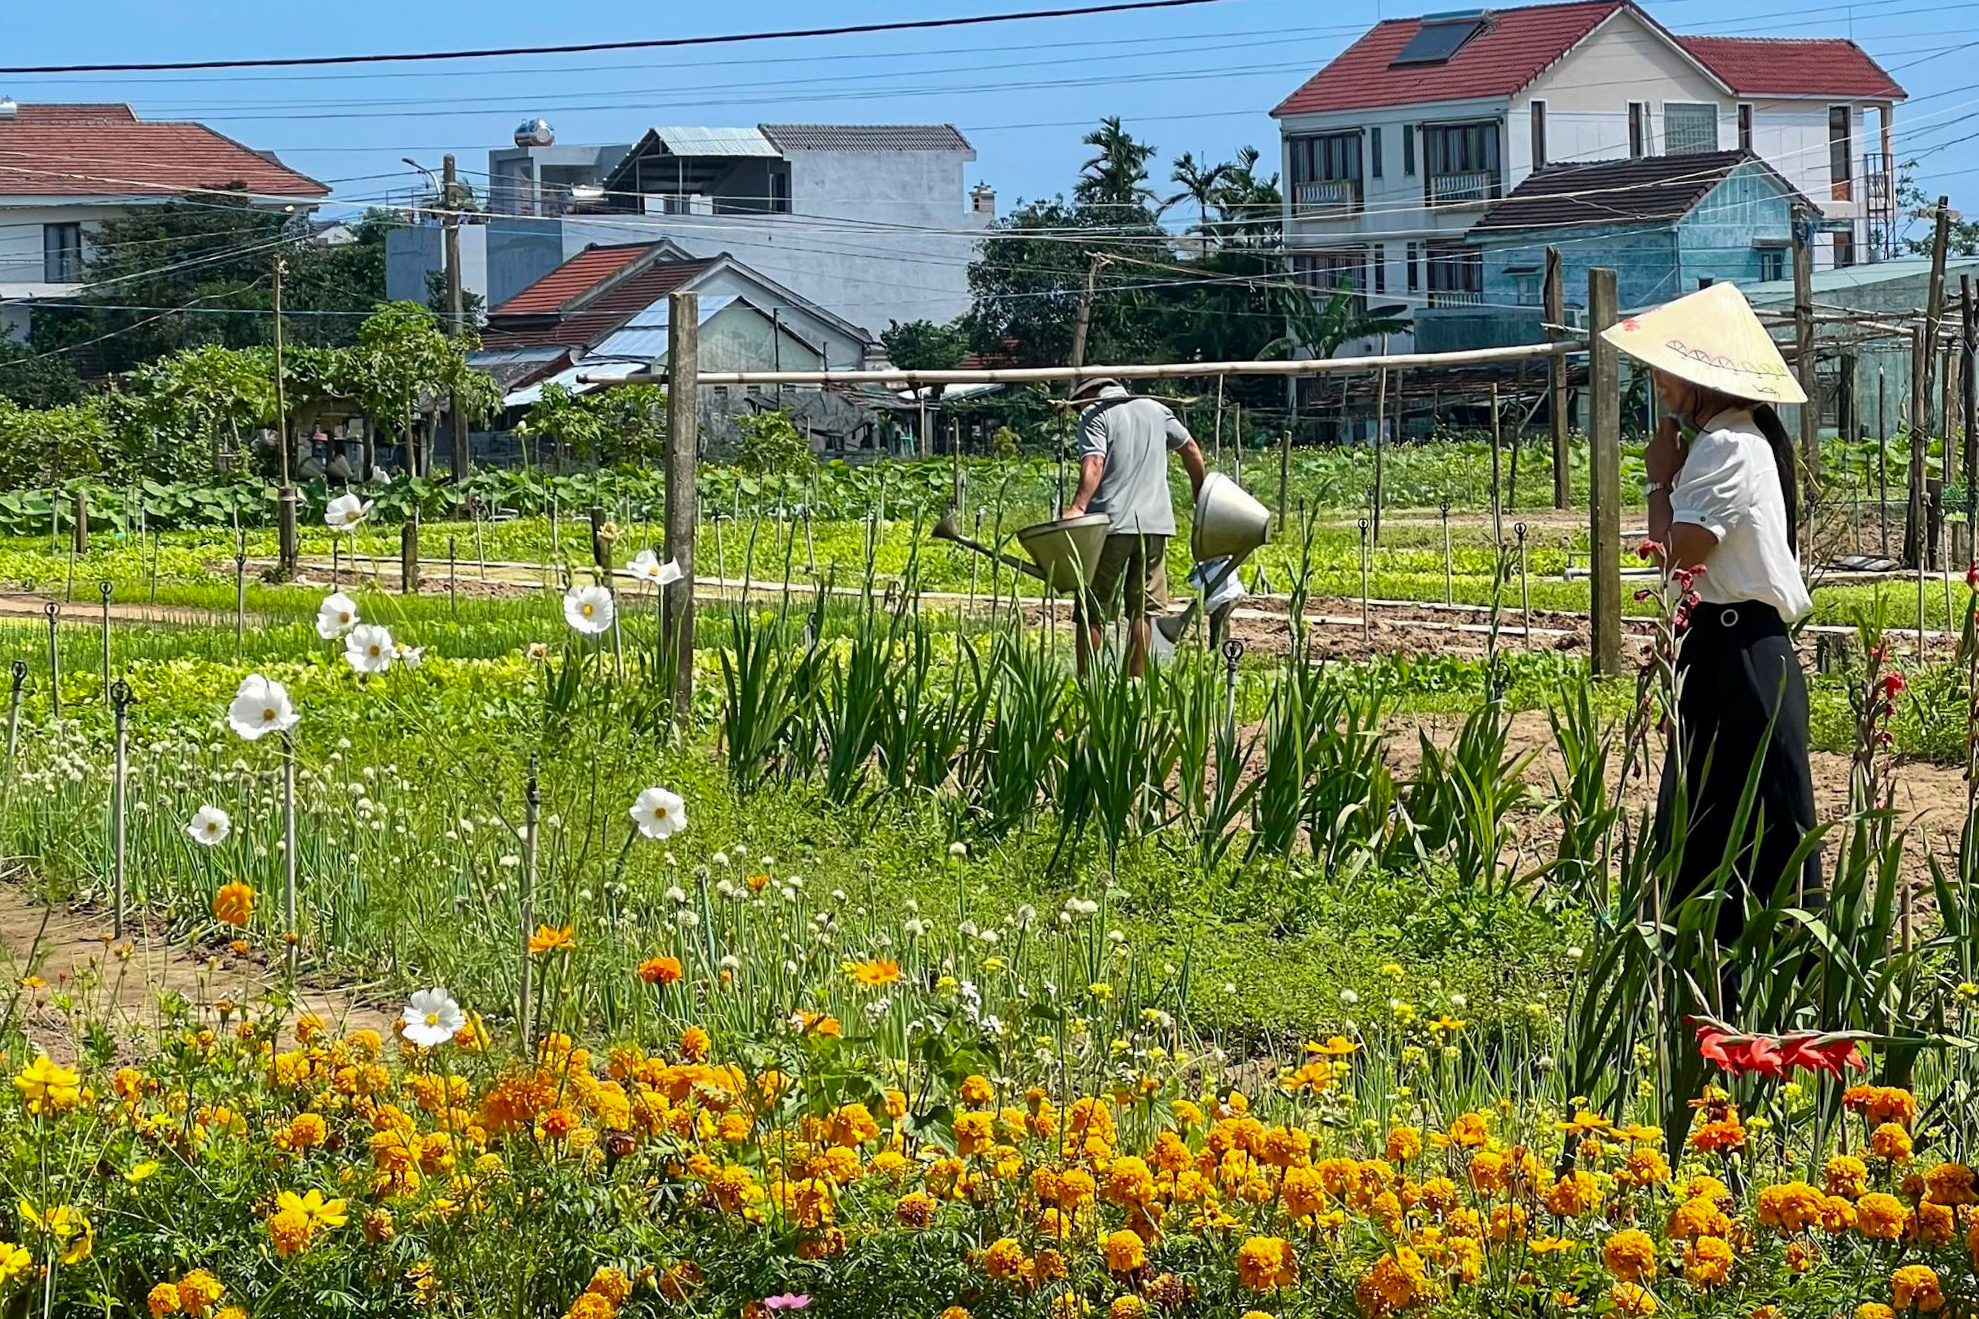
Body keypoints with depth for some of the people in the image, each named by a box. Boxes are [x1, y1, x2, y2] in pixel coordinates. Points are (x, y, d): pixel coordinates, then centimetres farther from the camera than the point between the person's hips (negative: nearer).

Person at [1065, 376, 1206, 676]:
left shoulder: (1094, 414, 1)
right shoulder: (1156, 410, 17)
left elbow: (1093, 464, -15)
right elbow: (1190, 449, 24)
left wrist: (1078, 506, -26)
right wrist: (1201, 493, 36)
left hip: (1111, 525, -4)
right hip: (1155, 525, 5)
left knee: (1090, 611, 2)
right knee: (1142, 609, 7)